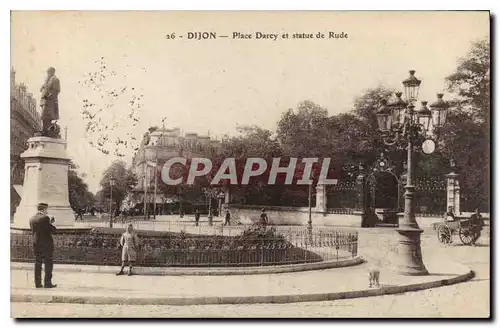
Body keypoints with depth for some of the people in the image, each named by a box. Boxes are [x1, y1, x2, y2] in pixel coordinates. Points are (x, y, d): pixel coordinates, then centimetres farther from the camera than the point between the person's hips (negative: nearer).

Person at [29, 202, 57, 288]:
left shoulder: (32, 219, 7)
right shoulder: (45, 218, -13)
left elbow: (33, 231, 15)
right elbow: (52, 230, -14)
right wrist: (53, 225, 7)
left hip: (36, 243, 6)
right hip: (46, 243, -6)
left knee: (38, 263, 10)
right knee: (48, 263, 2)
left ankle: (38, 283, 11)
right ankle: (47, 283, 0)